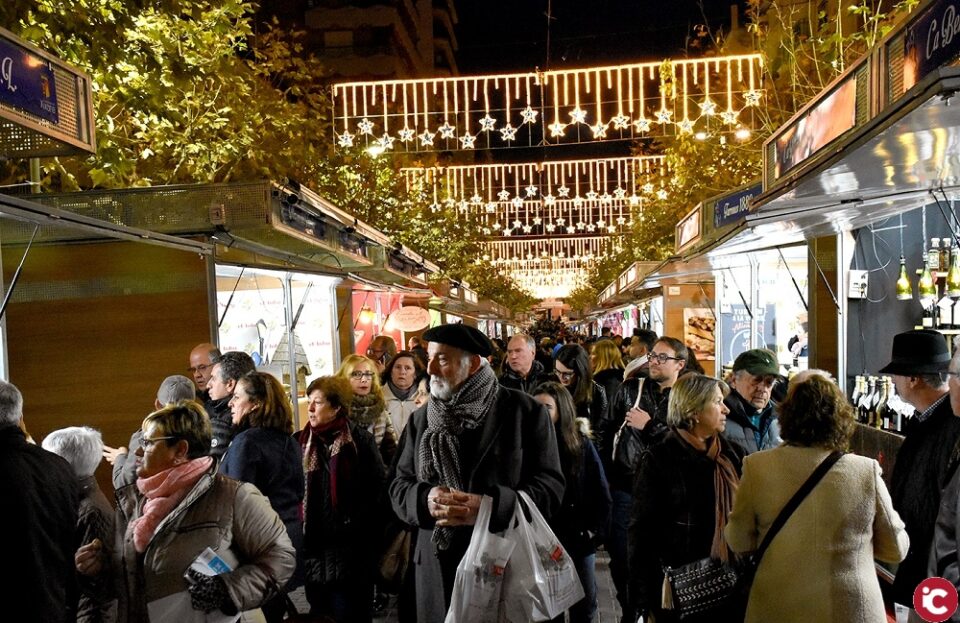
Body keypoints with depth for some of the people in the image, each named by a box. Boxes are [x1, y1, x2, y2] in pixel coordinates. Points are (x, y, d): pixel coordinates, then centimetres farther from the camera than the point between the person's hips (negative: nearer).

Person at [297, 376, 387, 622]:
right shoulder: (301, 441, 4)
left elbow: (377, 488, -9)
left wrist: (366, 532, -11)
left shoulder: (360, 439, -8)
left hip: (351, 546, -4)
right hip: (314, 543, 4)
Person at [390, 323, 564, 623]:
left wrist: (490, 506, -24)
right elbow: (399, 485, 7)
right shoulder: (420, 419, 6)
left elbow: (551, 486, -9)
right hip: (439, 567, 3)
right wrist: (425, 499, -16)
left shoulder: (525, 411, -6)